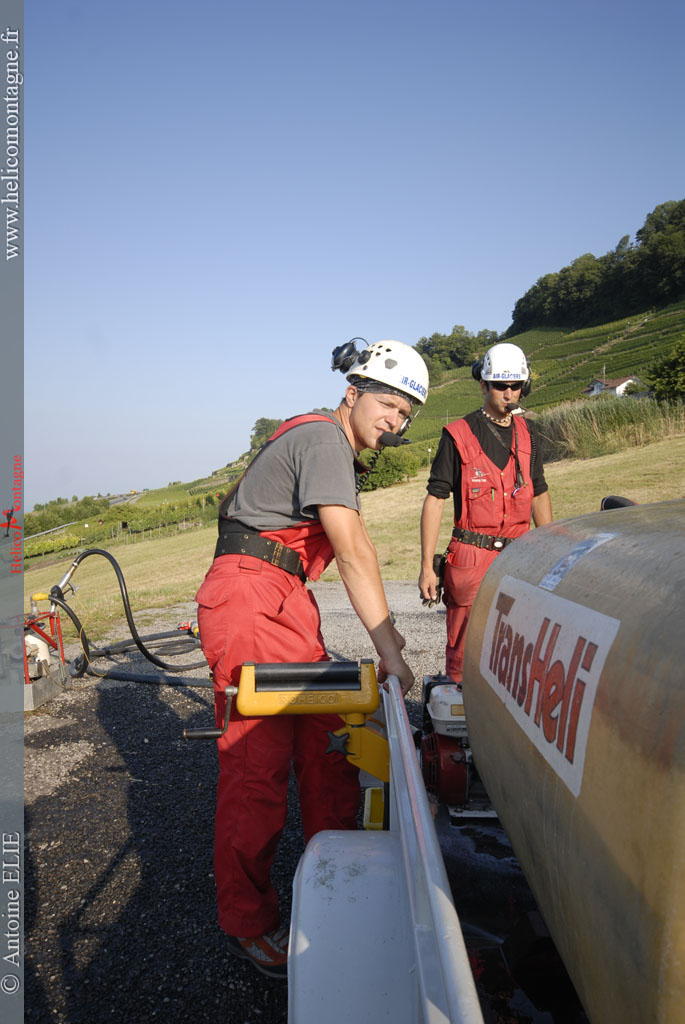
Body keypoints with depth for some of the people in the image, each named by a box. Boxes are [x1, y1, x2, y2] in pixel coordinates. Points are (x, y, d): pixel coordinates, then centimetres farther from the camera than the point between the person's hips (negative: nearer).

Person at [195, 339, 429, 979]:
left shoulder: (336, 448, 20)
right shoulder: (324, 438, -13)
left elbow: (353, 538, 21)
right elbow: (352, 551, -21)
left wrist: (383, 626, 14)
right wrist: (388, 649, -21)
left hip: (288, 602, 10)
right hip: (249, 596, -10)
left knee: (327, 742, 8)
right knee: (257, 762, -5)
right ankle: (247, 926, 10)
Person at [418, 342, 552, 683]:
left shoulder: (527, 434, 12)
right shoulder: (458, 435, -3)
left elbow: (539, 495, 21)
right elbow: (435, 500, -3)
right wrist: (426, 567, -7)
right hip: (472, 558, -4)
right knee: (465, 654, -2)